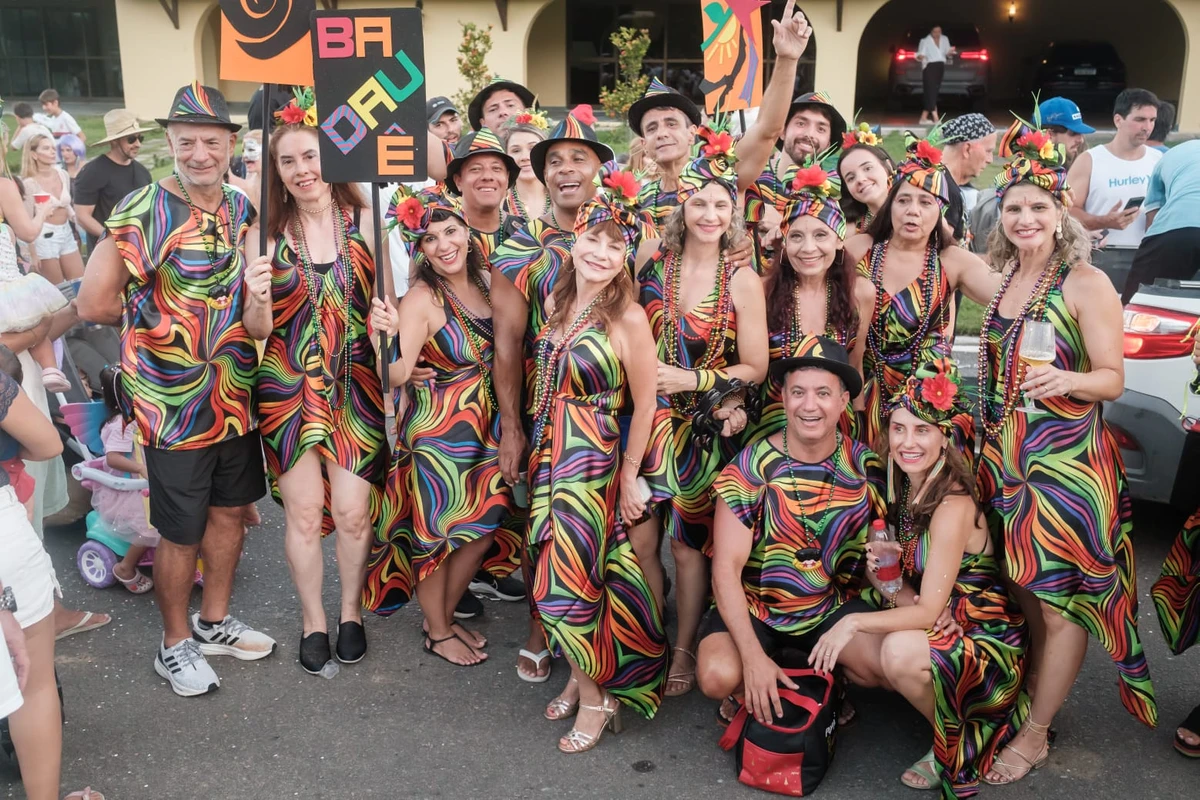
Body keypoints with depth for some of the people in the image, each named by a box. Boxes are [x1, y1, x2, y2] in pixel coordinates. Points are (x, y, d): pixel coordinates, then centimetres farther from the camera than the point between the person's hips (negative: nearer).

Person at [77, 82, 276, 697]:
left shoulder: (242, 210, 5)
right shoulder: (144, 212, -16)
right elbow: (94, 304, -19)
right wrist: (157, 310, -6)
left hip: (236, 396, 6)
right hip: (173, 404, -6)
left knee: (230, 510, 18)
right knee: (180, 532, 7)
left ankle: (214, 623, 39)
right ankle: (175, 645, 29)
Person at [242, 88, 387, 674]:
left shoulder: (364, 222, -1)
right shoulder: (265, 234, 0)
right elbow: (258, 330, 0)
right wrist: (257, 297, -19)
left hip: (354, 384, 0)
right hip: (287, 388, 1)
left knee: (352, 511, 3)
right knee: (303, 511, 6)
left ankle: (351, 612, 28)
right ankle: (312, 620, 28)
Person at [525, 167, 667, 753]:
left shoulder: (627, 318, -15)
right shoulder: (556, 302, 5)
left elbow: (645, 404, -10)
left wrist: (629, 476, -6)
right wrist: (531, 447, 12)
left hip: (593, 461, -6)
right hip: (548, 456, 7)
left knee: (566, 580, -3)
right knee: (550, 573, 11)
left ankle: (596, 695, 18)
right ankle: (581, 677, 31)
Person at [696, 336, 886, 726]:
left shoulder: (866, 466, -6)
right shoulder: (751, 467, -15)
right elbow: (726, 568, -17)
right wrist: (754, 656, -25)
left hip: (833, 606, 3)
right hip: (753, 606, -2)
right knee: (719, 676, -29)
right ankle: (750, 694, 8)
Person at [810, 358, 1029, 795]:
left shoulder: (953, 505, -23)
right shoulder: (904, 489, 1)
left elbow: (929, 611, -24)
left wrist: (854, 621, -28)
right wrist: (881, 571, -15)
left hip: (988, 642, -7)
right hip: (934, 629, 8)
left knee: (900, 651, -33)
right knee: (846, 645, -10)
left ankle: (956, 741, -4)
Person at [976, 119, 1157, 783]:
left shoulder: (1086, 283, -10)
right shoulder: (1003, 279, 9)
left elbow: (1113, 379, -11)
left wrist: (1066, 380, -29)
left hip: (1065, 464, -6)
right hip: (1003, 457, 6)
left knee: (1060, 604, 2)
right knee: (1023, 592, 14)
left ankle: (1035, 734, 14)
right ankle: (1028, 700, 30)